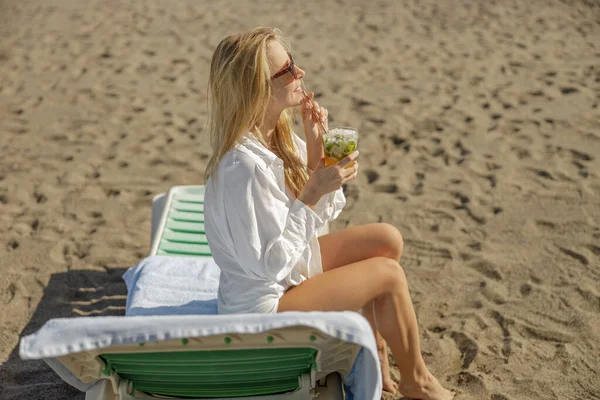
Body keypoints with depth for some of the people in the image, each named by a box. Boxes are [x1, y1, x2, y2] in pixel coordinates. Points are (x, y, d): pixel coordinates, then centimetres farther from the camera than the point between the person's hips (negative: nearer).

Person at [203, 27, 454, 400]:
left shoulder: (277, 133, -5)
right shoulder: (243, 166, -32)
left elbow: (322, 213, 2)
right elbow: (269, 263, -27)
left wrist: (315, 145, -12)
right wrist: (312, 192, -27)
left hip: (292, 263, 9)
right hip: (264, 301, -8)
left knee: (387, 240, 8)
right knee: (389, 273, -4)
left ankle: (374, 344, 25)